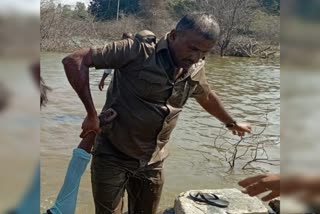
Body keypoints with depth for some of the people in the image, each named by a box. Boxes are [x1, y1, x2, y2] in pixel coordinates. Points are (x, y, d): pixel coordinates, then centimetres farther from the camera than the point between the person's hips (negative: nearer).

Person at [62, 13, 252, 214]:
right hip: (112, 156, -5)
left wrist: (232, 123, 34)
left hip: (152, 163, 5)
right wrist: (92, 114, -26)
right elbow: (74, 61, -22)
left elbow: (207, 96, 21)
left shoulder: (196, 69, -2)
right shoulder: (138, 52, -21)